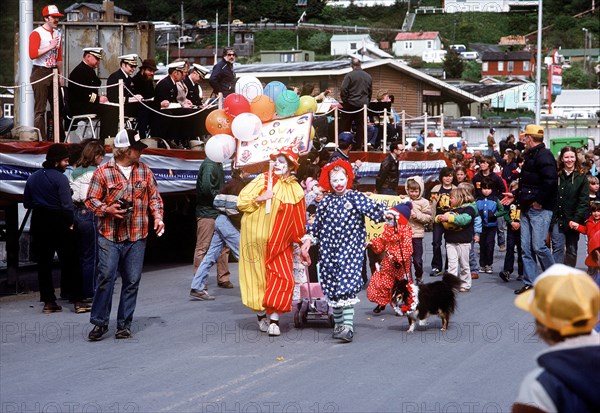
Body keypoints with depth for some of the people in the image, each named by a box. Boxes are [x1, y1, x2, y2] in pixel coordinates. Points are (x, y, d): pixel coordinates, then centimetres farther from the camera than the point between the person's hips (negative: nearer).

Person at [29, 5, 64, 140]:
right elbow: (32, 54, -19)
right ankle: (41, 139, -5)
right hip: (40, 73, -7)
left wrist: (60, 75, 13)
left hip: (53, 72, 7)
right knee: (40, 109, -7)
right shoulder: (37, 33, -8)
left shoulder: (57, 34, 15)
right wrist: (50, 47, -18)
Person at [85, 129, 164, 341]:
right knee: (106, 278, -9)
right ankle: (100, 322, 3)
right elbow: (91, 200, 1)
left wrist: (158, 217, 0)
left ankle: (124, 324, 14)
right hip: (110, 236, -4)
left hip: (137, 236, 4)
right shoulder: (103, 172, -3)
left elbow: (154, 196, 15)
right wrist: (108, 209, -15)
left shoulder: (144, 171, 10)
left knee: (132, 281, 5)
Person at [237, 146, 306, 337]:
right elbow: (242, 201, -6)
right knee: (260, 276, 3)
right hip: (258, 237, -2)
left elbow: (299, 219, 13)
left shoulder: (296, 189, 6)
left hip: (280, 242, 2)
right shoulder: (263, 180, -3)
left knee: (282, 277, -8)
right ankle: (261, 314, 20)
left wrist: (301, 241, 12)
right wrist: (260, 199, -20)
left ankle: (274, 318, -3)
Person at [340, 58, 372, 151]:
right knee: (361, 126, 6)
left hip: (350, 104, -4)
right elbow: (370, 92, 15)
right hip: (363, 105, 4)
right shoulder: (368, 77, 9)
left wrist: (344, 101, -2)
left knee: (346, 126, 4)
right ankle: (359, 145, 5)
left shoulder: (349, 76, -8)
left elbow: (344, 90, -12)